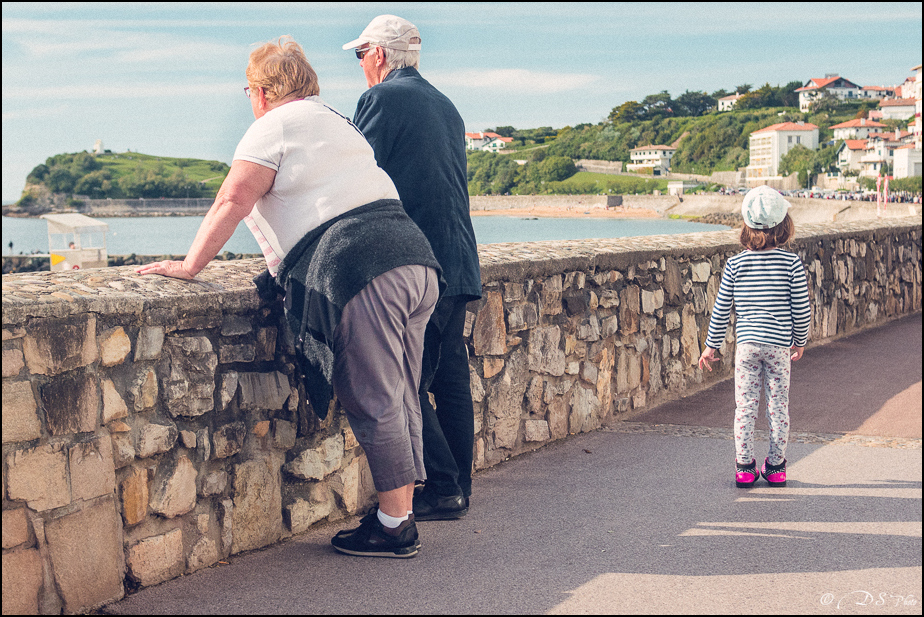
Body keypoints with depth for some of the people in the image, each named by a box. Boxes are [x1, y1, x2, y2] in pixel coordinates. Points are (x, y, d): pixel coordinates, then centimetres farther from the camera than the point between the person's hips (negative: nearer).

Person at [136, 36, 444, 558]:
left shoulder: (275, 126, 4)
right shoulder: (339, 123, 31)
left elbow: (234, 199, -6)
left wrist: (191, 265, -2)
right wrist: (285, 262, 51)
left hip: (361, 268, -9)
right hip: (414, 256, 9)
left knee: (374, 403, -4)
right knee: (398, 398, 12)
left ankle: (395, 528, 0)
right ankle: (401, 514, 17)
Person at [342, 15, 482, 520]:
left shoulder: (382, 99, -6)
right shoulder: (445, 106, 20)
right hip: (457, 263, 9)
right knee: (451, 378, 11)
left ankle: (441, 489, -4)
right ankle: (459, 488, 16)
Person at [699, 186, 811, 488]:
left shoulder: (735, 264, -4)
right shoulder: (792, 262, -7)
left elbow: (721, 309, 0)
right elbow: (801, 308, -2)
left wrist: (711, 346, 10)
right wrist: (800, 341, 13)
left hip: (747, 343, 0)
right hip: (780, 344, 0)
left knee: (745, 406, 7)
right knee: (778, 406, 10)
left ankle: (744, 468, 9)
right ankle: (776, 467, 17)